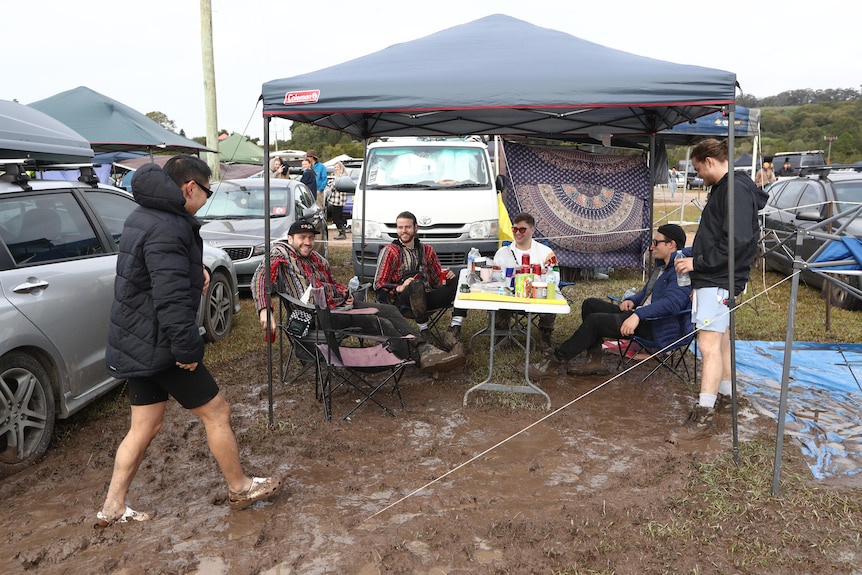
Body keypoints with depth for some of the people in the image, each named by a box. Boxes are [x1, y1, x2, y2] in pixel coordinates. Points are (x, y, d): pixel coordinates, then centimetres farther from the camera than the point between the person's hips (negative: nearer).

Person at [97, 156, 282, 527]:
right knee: (217, 413, 5)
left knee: (145, 426, 17)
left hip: (136, 343, 10)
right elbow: (172, 299, -30)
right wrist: (188, 348, -23)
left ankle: (112, 509, 24)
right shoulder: (167, 229, -23)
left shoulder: (143, 217, 12)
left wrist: (194, 268, 10)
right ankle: (240, 489, 21)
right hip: (158, 346, -10)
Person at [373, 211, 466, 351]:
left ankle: (454, 329, -27)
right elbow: (379, 285, 0)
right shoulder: (389, 251, 7)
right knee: (416, 284, -38)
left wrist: (447, 277, -2)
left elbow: (437, 279, 23)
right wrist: (399, 288, -20)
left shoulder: (427, 250, 21)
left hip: (426, 297, 5)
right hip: (401, 300, -5)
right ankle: (424, 332, -32)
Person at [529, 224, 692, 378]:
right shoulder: (662, 265, 21)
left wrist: (638, 315, -37)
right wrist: (631, 301, 7)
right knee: (590, 304, 2)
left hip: (658, 328, -11)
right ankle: (595, 361, -4)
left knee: (595, 320, -22)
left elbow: (672, 302, -29)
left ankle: (556, 361, -12)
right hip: (640, 316, 11)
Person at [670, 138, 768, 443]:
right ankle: (725, 392, 34)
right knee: (720, 338, 20)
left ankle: (703, 417, -13)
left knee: (709, 344, -13)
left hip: (719, 281, -11)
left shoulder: (736, 190, -16)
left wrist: (698, 262, -18)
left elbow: (737, 241, -24)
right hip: (714, 278, 11)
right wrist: (698, 270, 17)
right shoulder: (722, 189, 16)